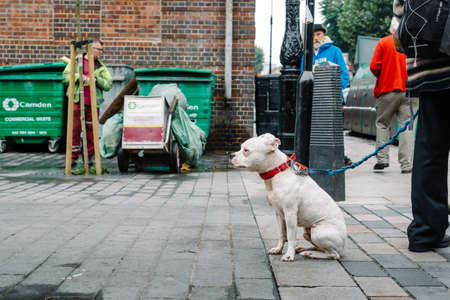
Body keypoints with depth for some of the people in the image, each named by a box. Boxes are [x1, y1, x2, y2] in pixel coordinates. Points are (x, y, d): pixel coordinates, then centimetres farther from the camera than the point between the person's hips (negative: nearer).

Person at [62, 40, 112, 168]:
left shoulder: (101, 67, 12)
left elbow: (108, 85, 5)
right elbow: (65, 77, 4)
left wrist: (97, 79, -11)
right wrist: (78, 76, -11)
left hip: (93, 103, 2)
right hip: (77, 101, -2)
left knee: (91, 131, 3)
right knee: (75, 130, -5)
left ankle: (88, 157, 12)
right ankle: (73, 157, 1)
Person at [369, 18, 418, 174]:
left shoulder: (383, 42, -1)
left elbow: (374, 66, -6)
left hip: (387, 90, 0)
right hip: (409, 91, 1)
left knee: (382, 124, 11)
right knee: (406, 126, 3)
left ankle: (382, 159, 5)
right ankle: (406, 164, 1)